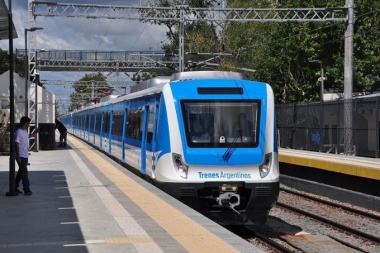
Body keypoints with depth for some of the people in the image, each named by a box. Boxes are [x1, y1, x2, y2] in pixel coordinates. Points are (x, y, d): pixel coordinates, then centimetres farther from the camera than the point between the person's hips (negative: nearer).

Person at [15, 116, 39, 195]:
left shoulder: (25, 131, 9)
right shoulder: (18, 132, -19)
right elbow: (16, 145, -21)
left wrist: (34, 133, 24)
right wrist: (18, 157, -22)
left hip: (25, 156, 9)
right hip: (21, 156, -9)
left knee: (21, 172, 15)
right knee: (24, 173, -7)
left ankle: (15, 187, 25)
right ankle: (26, 189, -3)